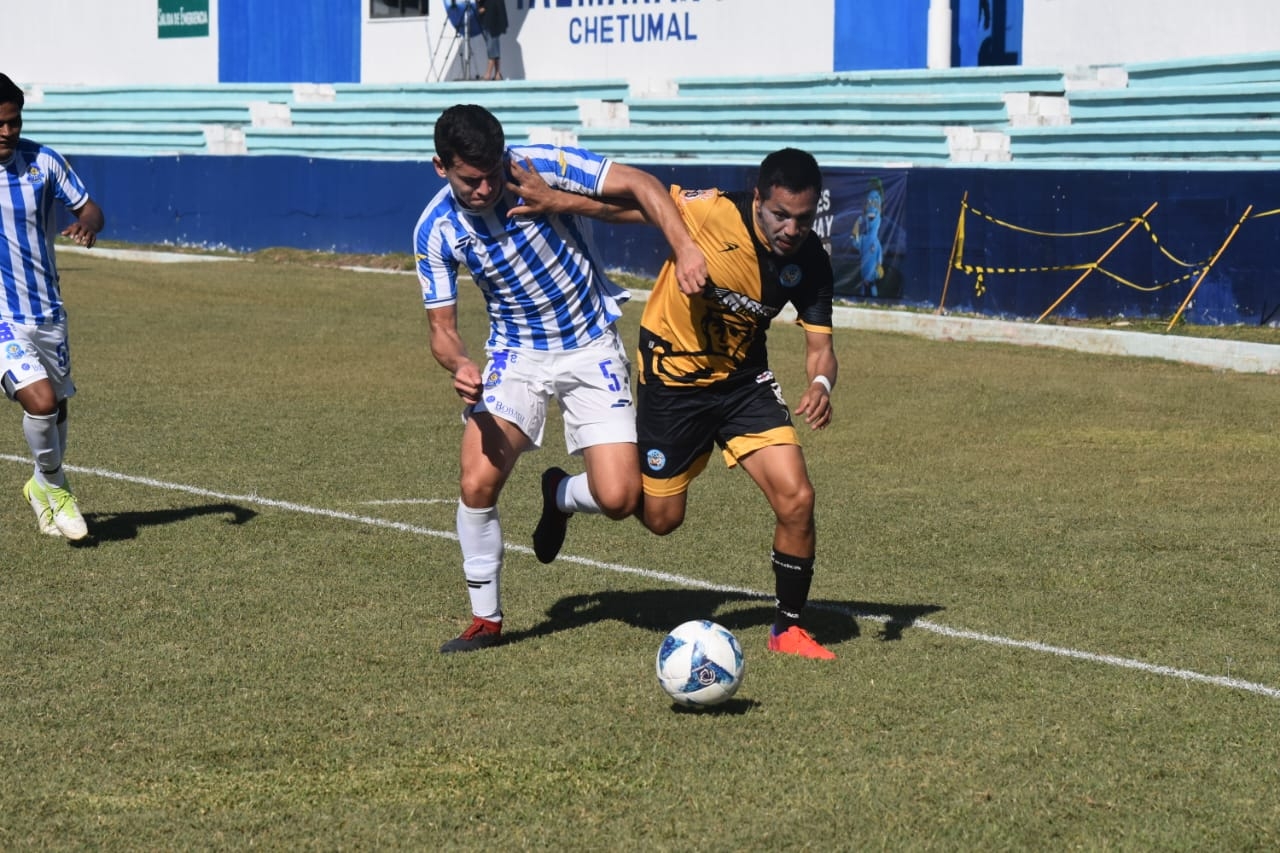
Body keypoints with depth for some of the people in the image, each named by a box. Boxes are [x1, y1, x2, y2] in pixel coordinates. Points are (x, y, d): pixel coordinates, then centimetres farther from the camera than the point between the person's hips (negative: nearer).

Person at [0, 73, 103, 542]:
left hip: (48, 312, 4)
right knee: (40, 401, -21)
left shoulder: (43, 161, -4)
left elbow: (88, 207, 4)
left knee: (56, 405, 16)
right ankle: (55, 487, 4)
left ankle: (43, 485, 42)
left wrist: (87, 223, -19)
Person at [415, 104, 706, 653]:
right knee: (477, 483, -18)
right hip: (516, 355, 1)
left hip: (591, 350, -1)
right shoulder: (435, 231, -12)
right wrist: (460, 366, -29)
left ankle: (560, 496, 25)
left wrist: (684, 249, -34)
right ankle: (485, 620, 4)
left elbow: (638, 184, -19)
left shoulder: (542, 166, -19)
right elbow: (441, 326, -5)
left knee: (618, 499, -14)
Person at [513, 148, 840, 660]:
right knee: (661, 517, 9)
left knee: (796, 498, -12)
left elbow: (819, 345, -9)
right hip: (672, 379, -3)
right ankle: (563, 497, 40)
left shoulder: (810, 262, -16)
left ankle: (788, 628, 9)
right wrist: (555, 201, -15)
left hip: (743, 381, 3)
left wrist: (820, 383, -31)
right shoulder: (713, 212, -27)